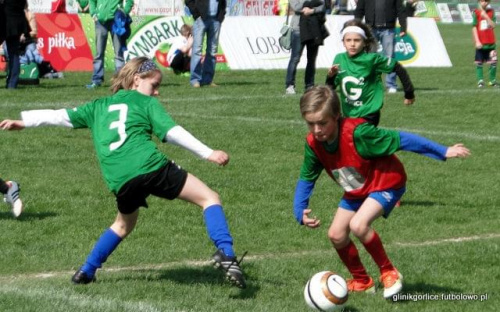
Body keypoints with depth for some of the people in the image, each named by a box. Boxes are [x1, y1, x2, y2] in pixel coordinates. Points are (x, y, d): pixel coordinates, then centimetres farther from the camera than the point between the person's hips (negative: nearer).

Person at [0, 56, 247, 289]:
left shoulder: (99, 106, 28)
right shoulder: (146, 102, 14)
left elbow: (62, 116, 27)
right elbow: (172, 132, 1)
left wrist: (23, 121, 33)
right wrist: (208, 153, -2)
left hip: (119, 181, 5)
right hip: (151, 167, -5)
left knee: (124, 224, 35)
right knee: (209, 198, 1)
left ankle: (87, 271, 33)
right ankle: (225, 253, -22)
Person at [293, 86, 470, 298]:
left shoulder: (356, 132, -35)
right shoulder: (313, 143, -15)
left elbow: (400, 139, -32)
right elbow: (306, 180, -1)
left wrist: (443, 152, -31)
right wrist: (301, 213, -16)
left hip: (386, 184, -7)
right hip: (355, 192, 7)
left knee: (358, 225, -28)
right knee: (336, 235, 2)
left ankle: (389, 273, -7)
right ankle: (362, 281, 26)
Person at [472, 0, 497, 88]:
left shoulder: (491, 12, 6)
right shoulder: (476, 13, -1)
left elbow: (493, 25, -5)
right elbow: (474, 28, -3)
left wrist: (485, 16, -15)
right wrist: (477, 41, -10)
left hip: (491, 42, 2)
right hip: (480, 43, -2)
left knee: (493, 62, -1)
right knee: (479, 63, 0)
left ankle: (492, 81, 11)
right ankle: (480, 81, 7)